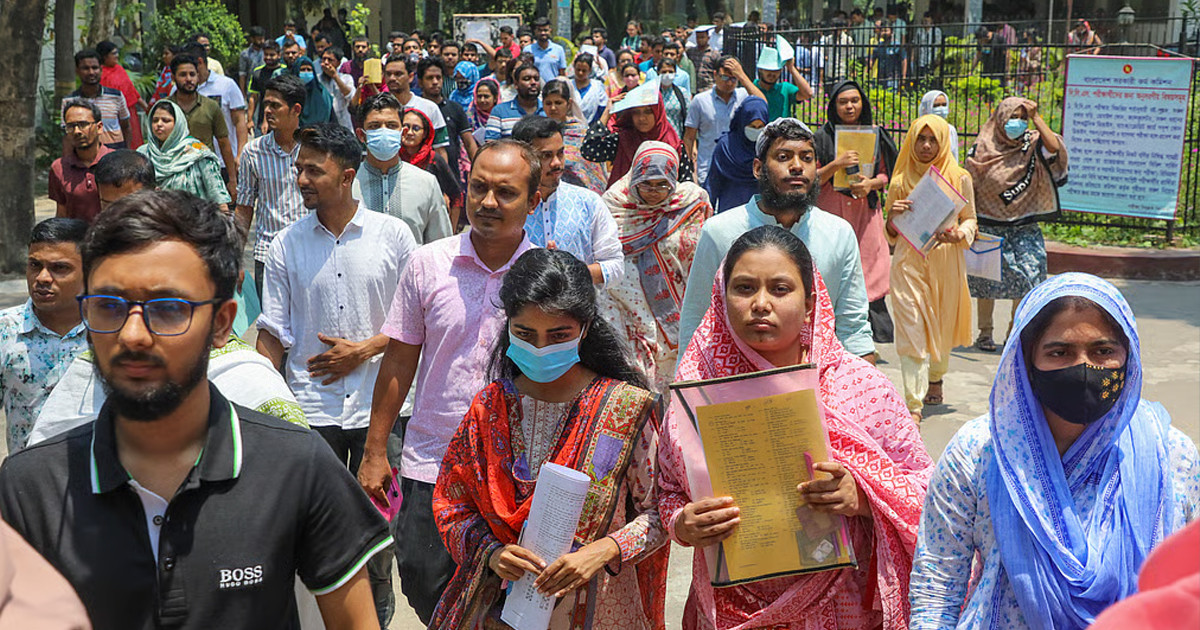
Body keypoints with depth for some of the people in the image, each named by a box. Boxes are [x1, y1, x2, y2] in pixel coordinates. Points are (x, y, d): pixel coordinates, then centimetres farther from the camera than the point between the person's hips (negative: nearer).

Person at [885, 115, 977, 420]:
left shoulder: (959, 178, 3)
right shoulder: (901, 180, 7)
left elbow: (970, 220, 8)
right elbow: (891, 234, 10)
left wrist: (958, 235, -13)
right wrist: (893, 215, -12)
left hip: (946, 260, 0)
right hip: (909, 260, 0)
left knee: (941, 325, 13)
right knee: (911, 330, -9)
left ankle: (935, 379, 41)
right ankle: (913, 403, -11)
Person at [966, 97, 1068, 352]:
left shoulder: (1032, 145, 3)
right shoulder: (982, 147, -1)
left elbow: (1055, 148, -18)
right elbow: (969, 186, 1)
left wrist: (1036, 117, -15)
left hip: (1024, 227, 1)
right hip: (989, 225, -1)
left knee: (1028, 274, -7)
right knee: (987, 278, 1)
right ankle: (985, 332, 15)